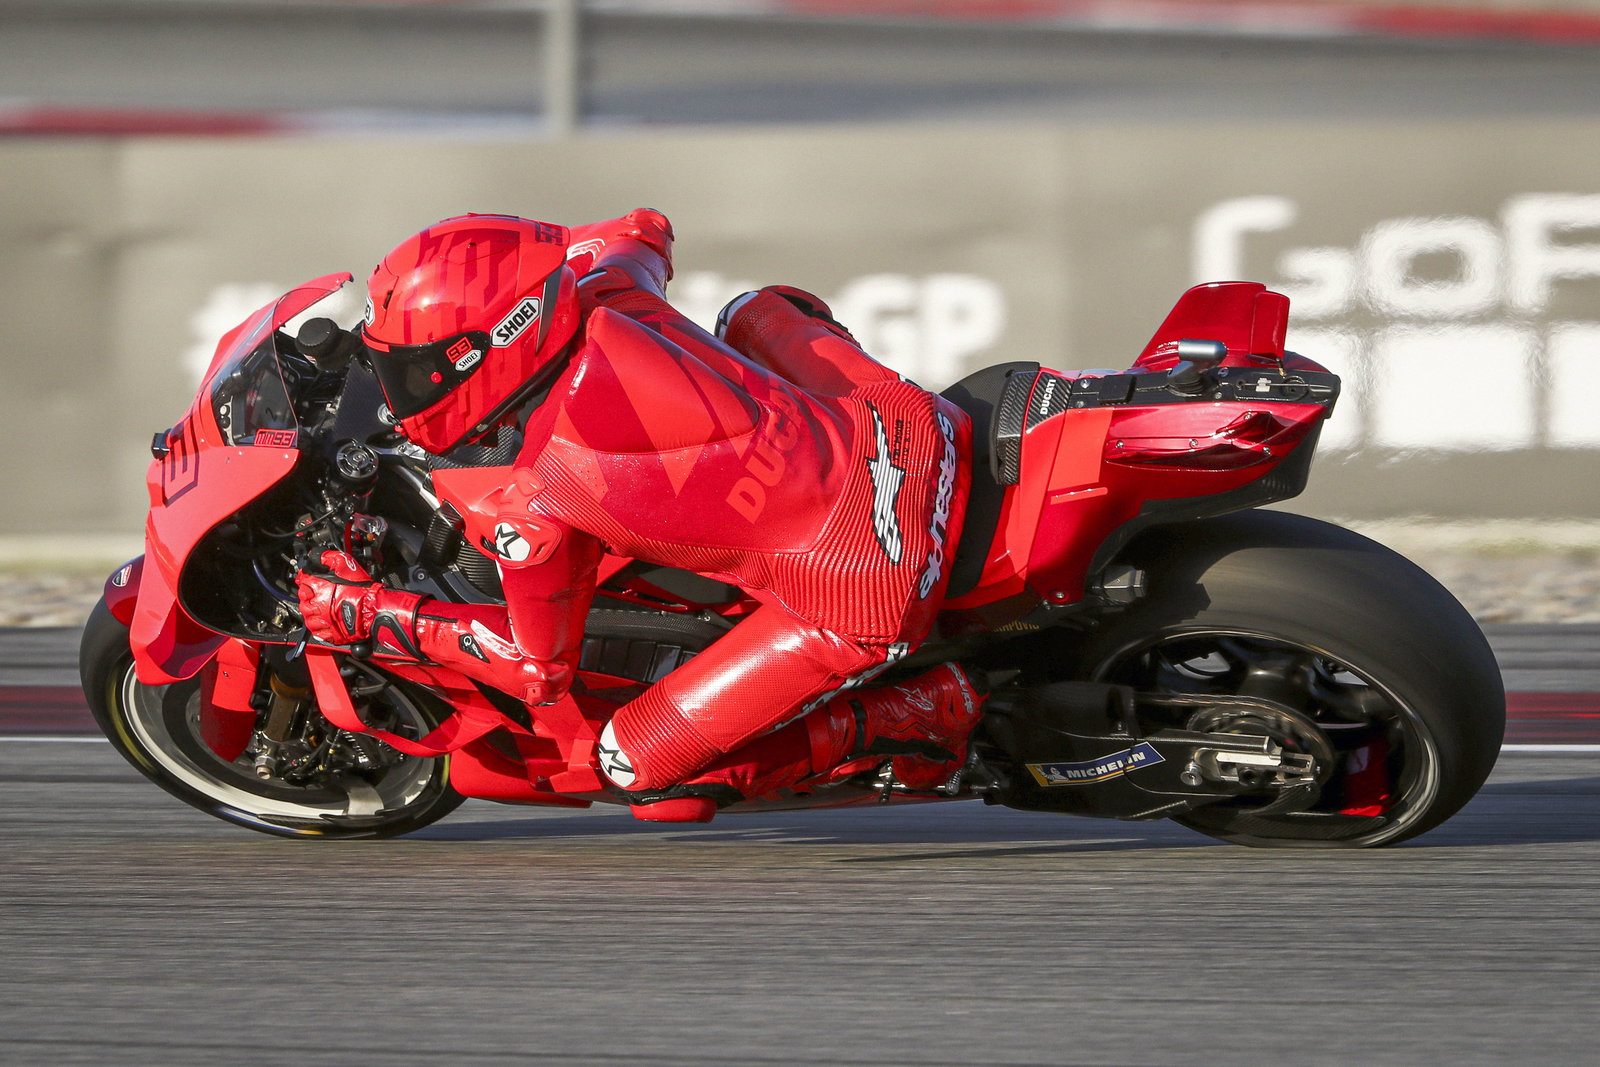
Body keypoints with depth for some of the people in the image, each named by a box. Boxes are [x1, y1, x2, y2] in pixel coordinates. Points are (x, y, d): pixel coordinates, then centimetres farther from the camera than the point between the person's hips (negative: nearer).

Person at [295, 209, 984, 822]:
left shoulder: (537, 499, -15)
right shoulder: (609, 294, 0)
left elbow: (539, 669, 0)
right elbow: (645, 231, 26)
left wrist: (371, 613, 6)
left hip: (863, 595, -7)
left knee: (642, 762, 4)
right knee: (756, 313, 30)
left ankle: (911, 716, 3)